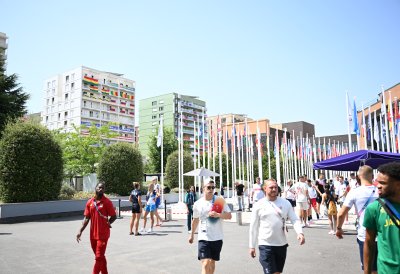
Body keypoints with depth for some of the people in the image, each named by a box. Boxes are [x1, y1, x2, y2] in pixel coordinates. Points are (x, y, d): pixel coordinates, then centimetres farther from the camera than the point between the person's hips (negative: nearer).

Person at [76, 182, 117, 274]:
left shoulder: (107, 202, -9)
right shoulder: (90, 202, 4)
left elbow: (114, 216, -4)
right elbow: (86, 218, 7)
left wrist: (107, 223, -18)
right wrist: (80, 231, 1)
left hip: (103, 234, -5)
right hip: (93, 234, 5)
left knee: (99, 257, -3)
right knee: (100, 256, 18)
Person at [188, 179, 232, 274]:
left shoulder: (220, 200, -3)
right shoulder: (197, 204, -1)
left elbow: (229, 215, -6)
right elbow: (195, 220, 14)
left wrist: (218, 215, -23)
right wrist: (192, 234, 22)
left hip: (217, 238, 1)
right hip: (204, 238, -1)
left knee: (212, 262, 17)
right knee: (205, 263, -13)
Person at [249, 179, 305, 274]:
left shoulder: (285, 203, 2)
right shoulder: (259, 205, -4)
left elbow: (295, 219, 0)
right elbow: (253, 227, 1)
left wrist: (300, 232, -19)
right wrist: (251, 246, 2)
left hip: (282, 244, 3)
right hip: (266, 245, -3)